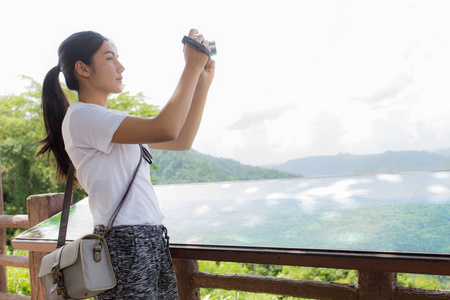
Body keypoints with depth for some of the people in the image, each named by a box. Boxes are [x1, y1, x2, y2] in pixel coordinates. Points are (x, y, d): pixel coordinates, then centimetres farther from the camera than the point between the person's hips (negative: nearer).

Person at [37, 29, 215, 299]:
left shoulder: (116, 120, 16)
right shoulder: (81, 116, -12)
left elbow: (182, 141, 15)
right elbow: (164, 129, -24)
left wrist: (203, 83, 9)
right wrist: (192, 67, -14)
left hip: (153, 238, 9)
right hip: (125, 245, -8)